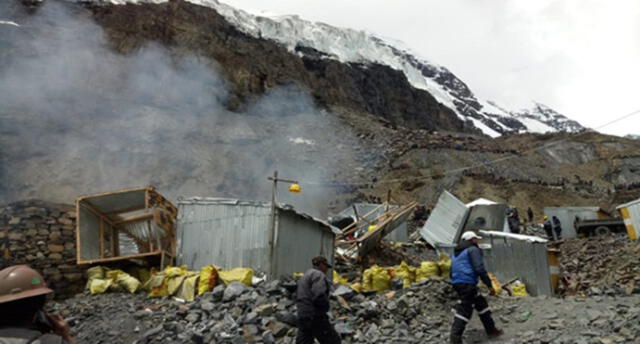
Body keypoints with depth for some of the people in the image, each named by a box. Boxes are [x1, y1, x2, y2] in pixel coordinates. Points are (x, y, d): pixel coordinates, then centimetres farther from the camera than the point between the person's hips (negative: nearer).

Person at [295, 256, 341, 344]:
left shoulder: (305, 276, 21)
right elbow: (319, 296, -24)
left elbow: (298, 298, 22)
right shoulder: (319, 275, -9)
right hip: (315, 317, -9)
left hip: (303, 316, 9)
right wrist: (326, 306, -5)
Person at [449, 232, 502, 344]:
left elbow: (453, 271, 24)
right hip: (468, 284, -9)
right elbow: (479, 269, -14)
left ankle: (491, 329, 30)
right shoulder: (473, 249, -3)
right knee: (464, 310, -9)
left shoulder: (457, 252, 23)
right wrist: (489, 285, -10)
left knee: (481, 303, 21)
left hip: (457, 283, 9)